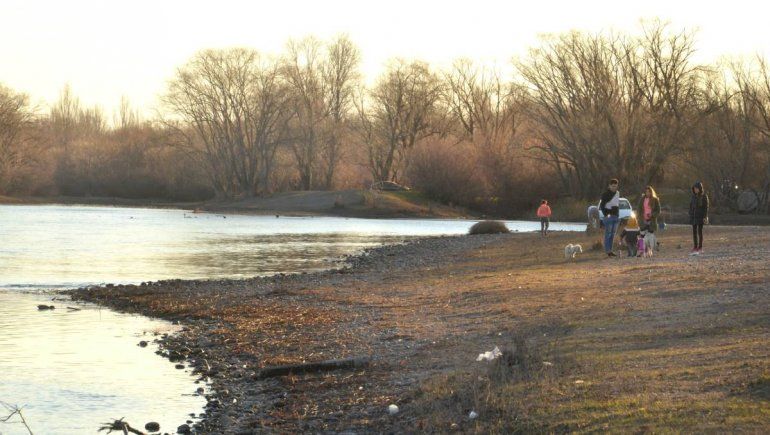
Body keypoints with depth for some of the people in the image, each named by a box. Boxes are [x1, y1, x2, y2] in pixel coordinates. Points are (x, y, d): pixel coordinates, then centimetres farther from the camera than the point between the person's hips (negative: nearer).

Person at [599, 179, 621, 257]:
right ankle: (608, 250, -9)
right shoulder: (606, 194, -8)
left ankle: (610, 250, 13)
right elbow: (602, 205, -9)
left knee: (613, 234, 8)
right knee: (608, 234, -8)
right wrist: (606, 215, -17)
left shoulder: (617, 193, 13)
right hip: (609, 216, -7)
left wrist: (618, 214, 13)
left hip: (616, 216, 7)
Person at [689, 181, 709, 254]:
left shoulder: (704, 196, -5)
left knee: (700, 232, -3)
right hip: (694, 216, 5)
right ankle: (695, 248, 8)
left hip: (701, 217, -5)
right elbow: (691, 206, 13)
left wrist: (705, 217, -14)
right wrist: (690, 216, 9)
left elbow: (706, 207, -7)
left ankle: (700, 248, 2)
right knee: (694, 232, 4)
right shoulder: (693, 196, 9)